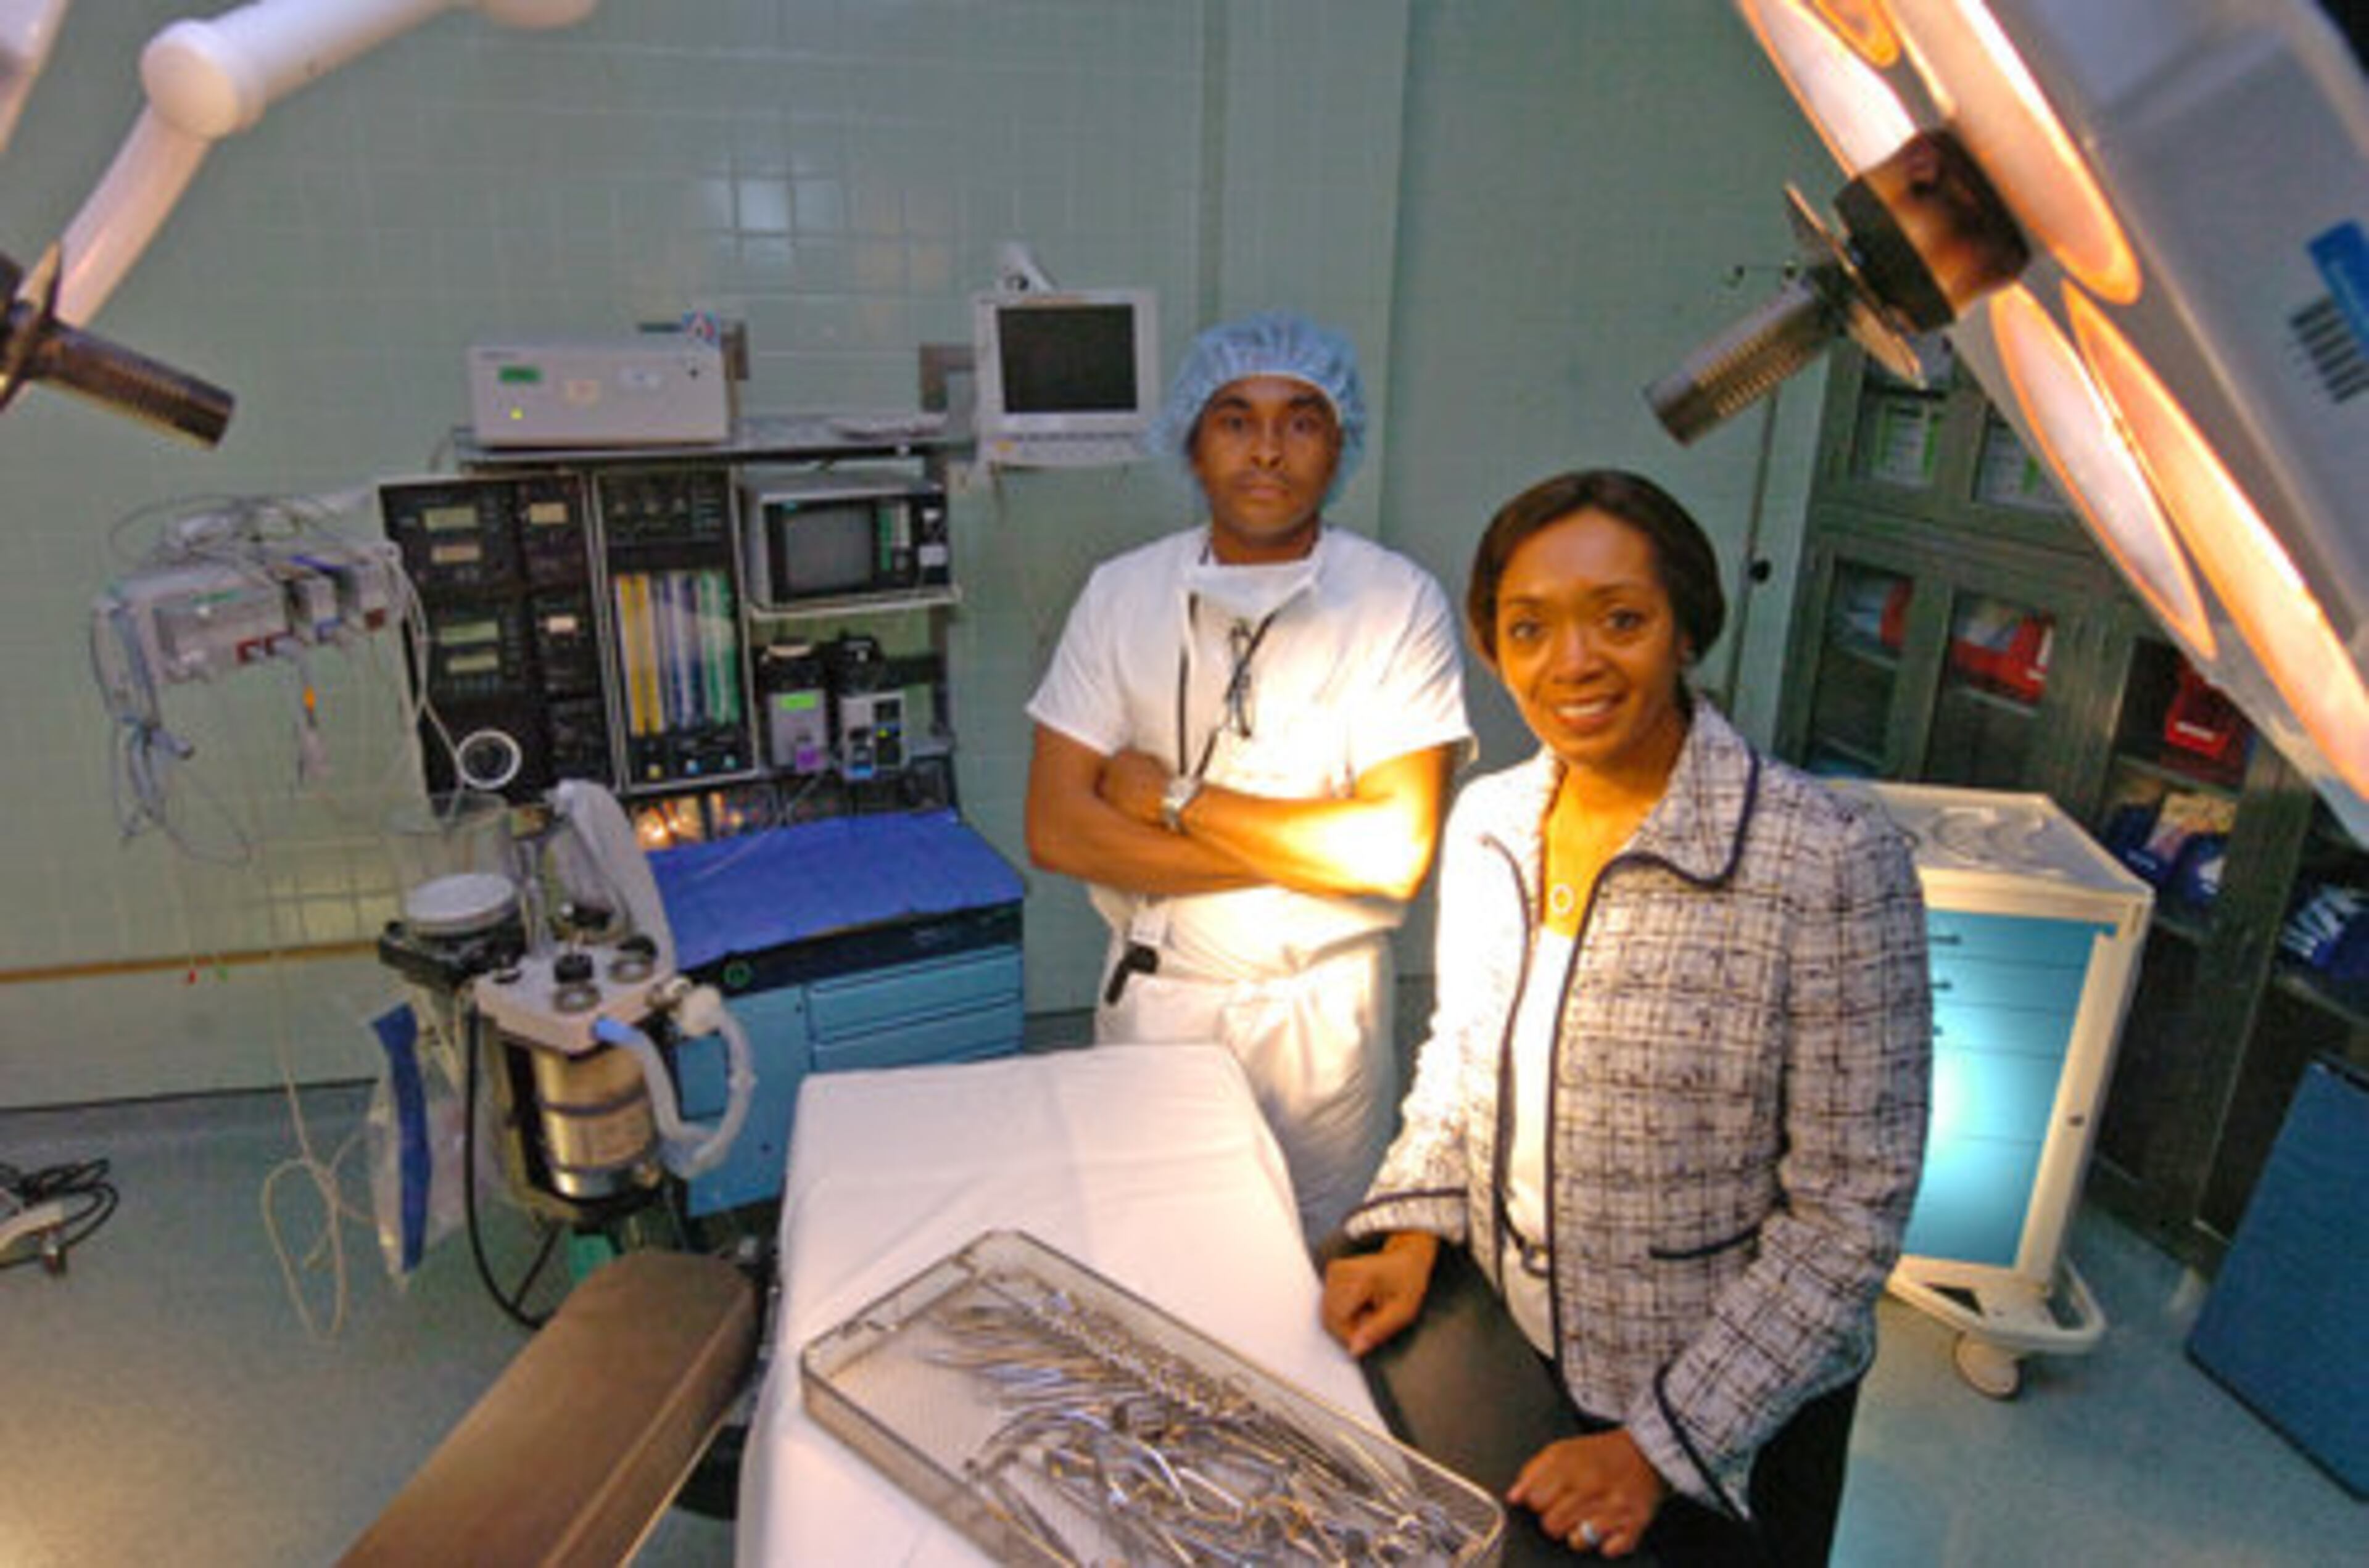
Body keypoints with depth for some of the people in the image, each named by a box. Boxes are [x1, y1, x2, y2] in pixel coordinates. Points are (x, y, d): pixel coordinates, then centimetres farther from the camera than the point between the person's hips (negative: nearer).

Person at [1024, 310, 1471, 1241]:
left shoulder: (1400, 604, -10)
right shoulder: (1122, 594, -4)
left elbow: (1398, 853, -20)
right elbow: (1056, 830, -12)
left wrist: (1176, 800, -18)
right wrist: (1301, 851, -17)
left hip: (1322, 1011, -1)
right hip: (1153, 995, 2)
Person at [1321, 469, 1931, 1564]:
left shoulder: (1833, 866, -22)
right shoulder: (1487, 823, -5)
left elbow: (1848, 1209, -18)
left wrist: (1661, 1444, -18)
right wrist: (1414, 1234, -4)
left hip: (1726, 1426, -4)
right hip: (1500, 1359, 5)